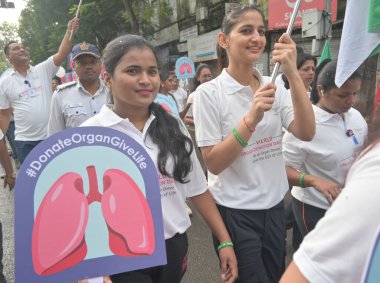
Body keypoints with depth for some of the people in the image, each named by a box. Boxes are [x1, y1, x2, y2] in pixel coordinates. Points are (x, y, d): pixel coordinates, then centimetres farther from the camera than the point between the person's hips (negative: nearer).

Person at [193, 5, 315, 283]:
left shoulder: (274, 87, 1)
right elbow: (213, 163, -17)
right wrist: (251, 119, -29)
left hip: (274, 205, 5)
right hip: (235, 211, -5)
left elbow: (306, 133, -13)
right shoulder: (209, 92, -13)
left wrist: (292, 74, -22)